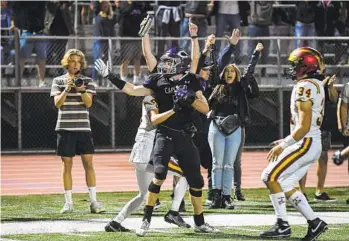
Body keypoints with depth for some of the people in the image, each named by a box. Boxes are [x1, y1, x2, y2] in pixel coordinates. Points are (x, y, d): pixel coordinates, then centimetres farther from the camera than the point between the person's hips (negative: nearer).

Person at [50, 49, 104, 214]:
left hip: (83, 128, 0)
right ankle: (68, 202, 7)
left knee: (88, 163, -4)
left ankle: (93, 201, -1)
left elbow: (89, 102, -3)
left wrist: (82, 90, -21)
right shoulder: (58, 81, 7)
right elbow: (57, 103, -4)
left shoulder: (87, 81, 7)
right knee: (67, 165, 2)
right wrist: (67, 89, -18)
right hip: (65, 129, 0)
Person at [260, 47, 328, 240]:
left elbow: (304, 126, -21)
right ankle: (314, 222, 11)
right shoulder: (317, 86, 14)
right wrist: (287, 141, 20)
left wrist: (283, 146, -16)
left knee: (270, 177, -7)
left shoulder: (304, 88, -16)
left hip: (305, 143, -10)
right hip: (314, 144, 10)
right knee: (285, 184, 13)